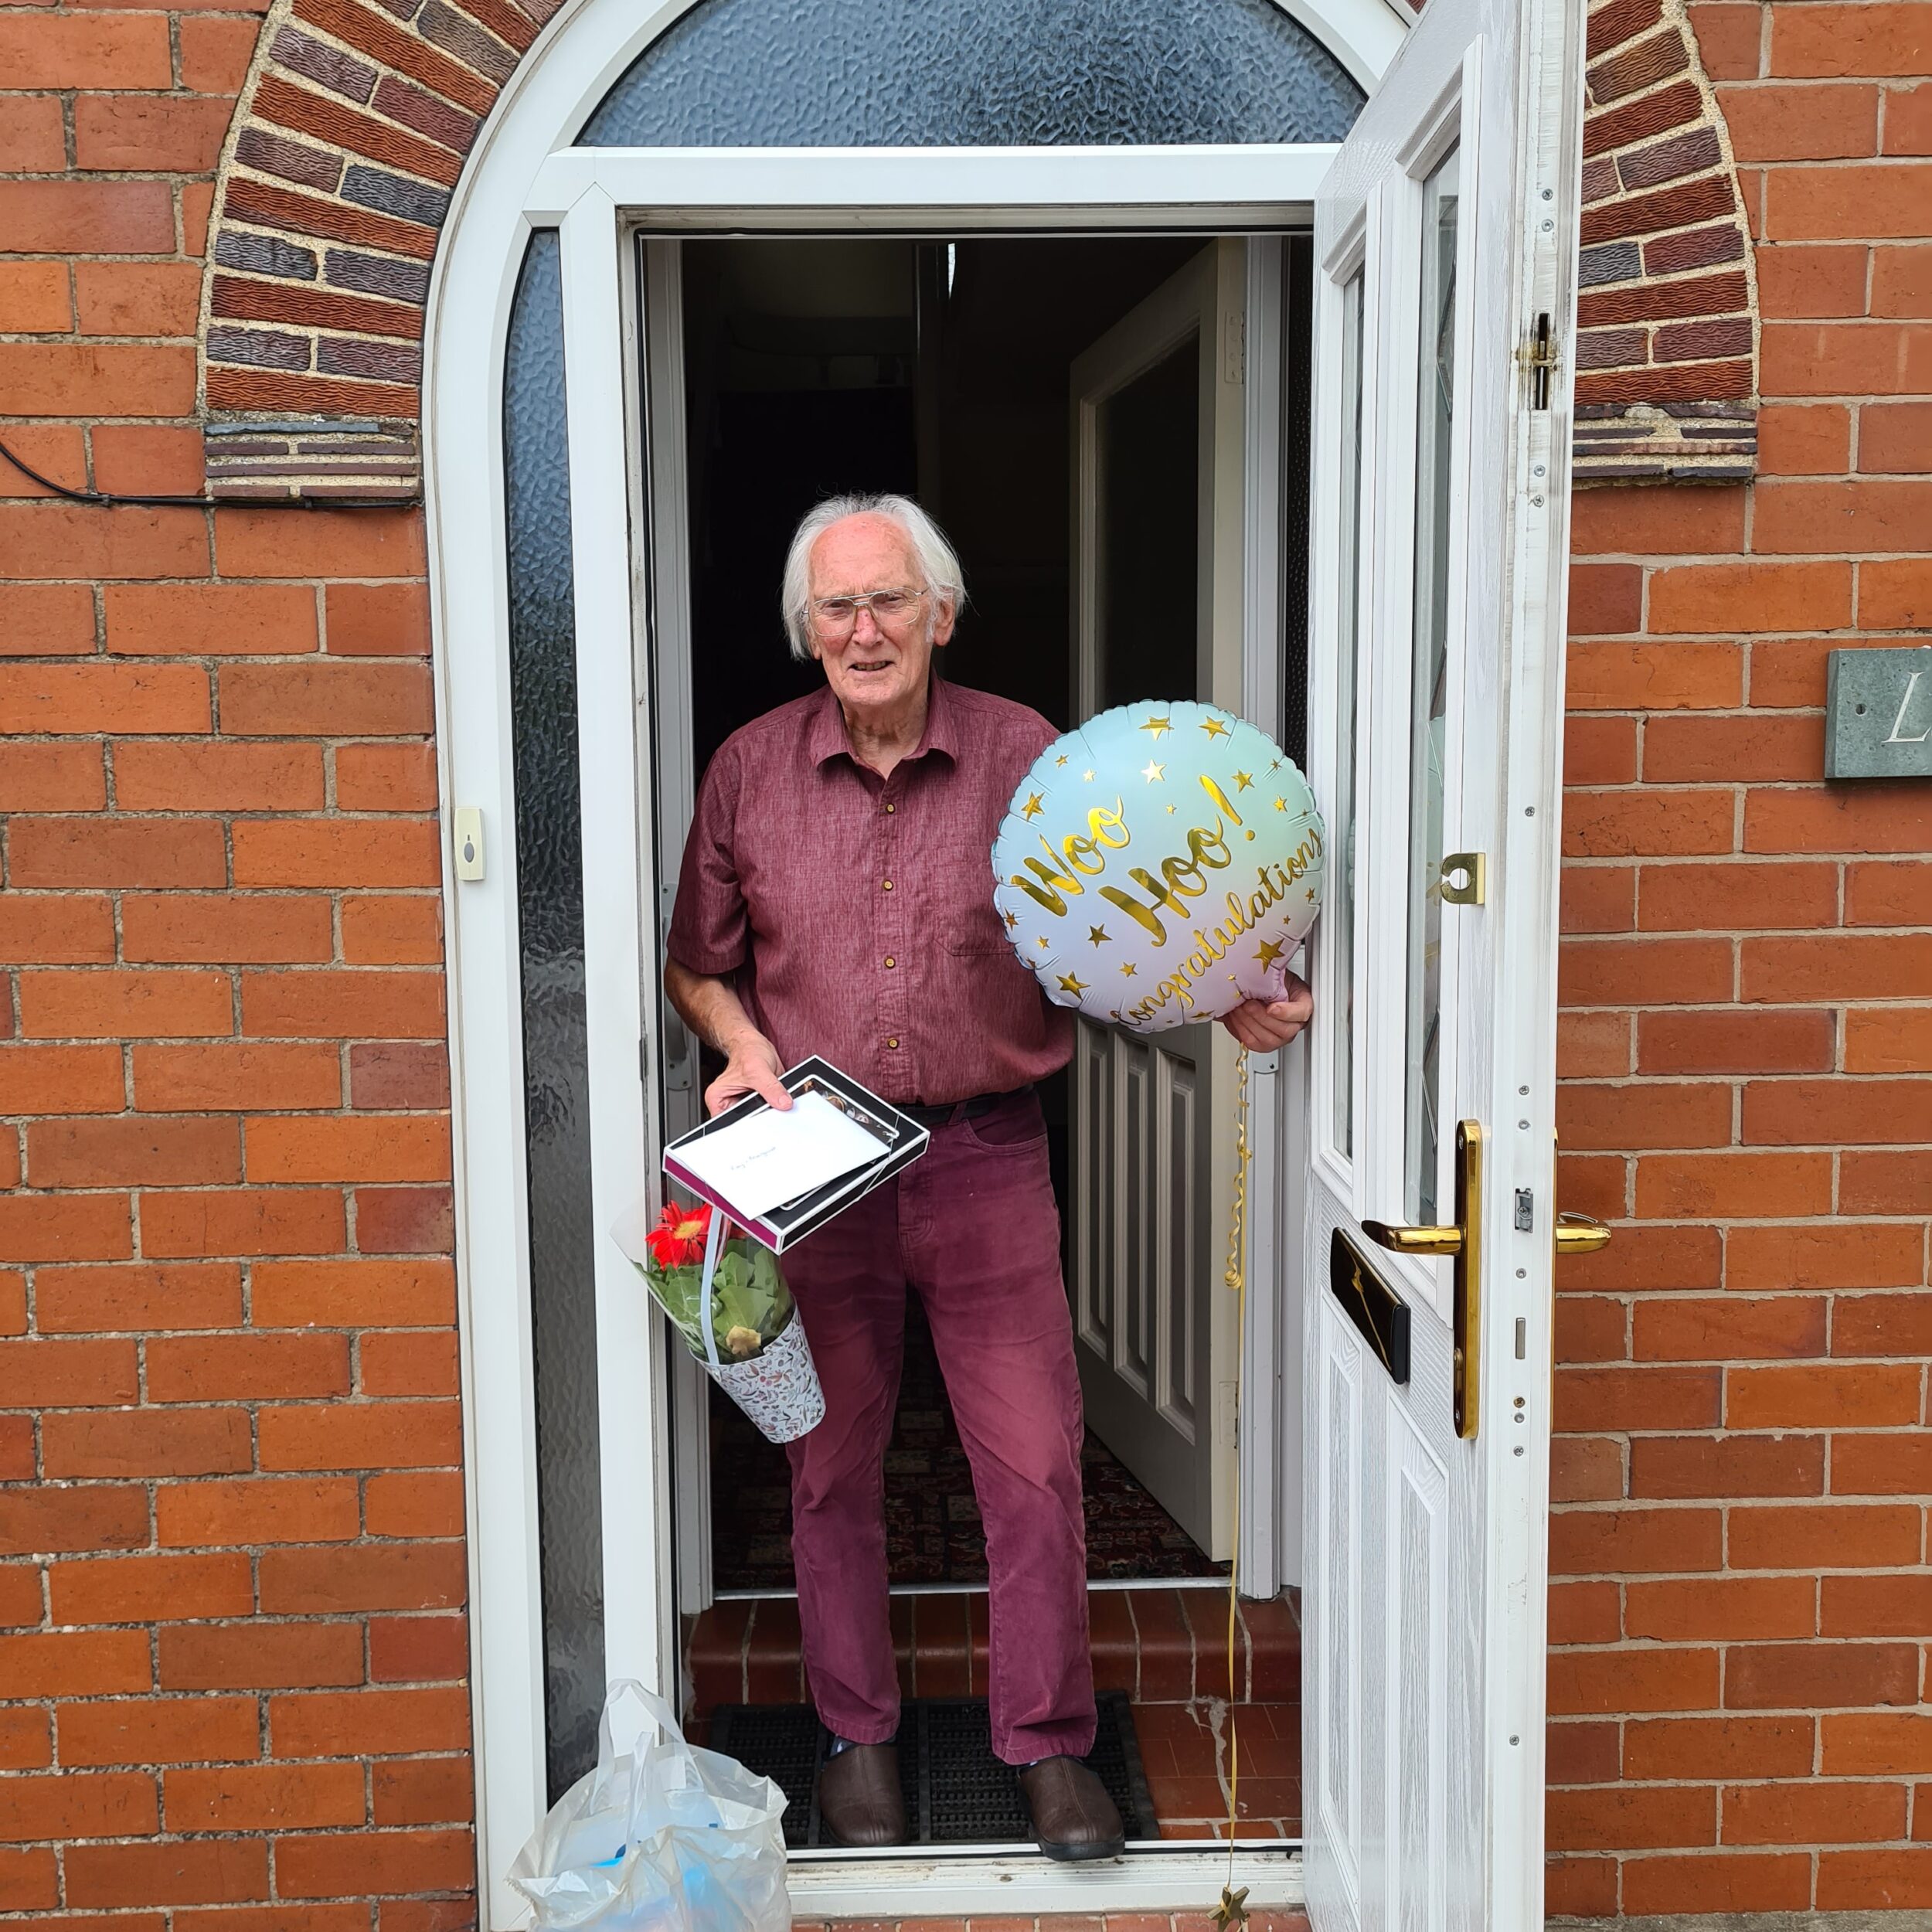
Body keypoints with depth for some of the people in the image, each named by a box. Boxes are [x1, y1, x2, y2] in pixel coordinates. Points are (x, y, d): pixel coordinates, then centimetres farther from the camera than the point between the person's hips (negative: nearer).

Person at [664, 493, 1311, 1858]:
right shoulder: (750, 770, 2)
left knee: (1034, 1461, 3)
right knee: (833, 1465, 13)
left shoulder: (1025, 756, -2)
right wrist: (743, 1042, -8)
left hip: (986, 1158, -1)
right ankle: (858, 1733, 32)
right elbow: (698, 962, 11)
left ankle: (1048, 1741, 23)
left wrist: (1227, 1004, -13)